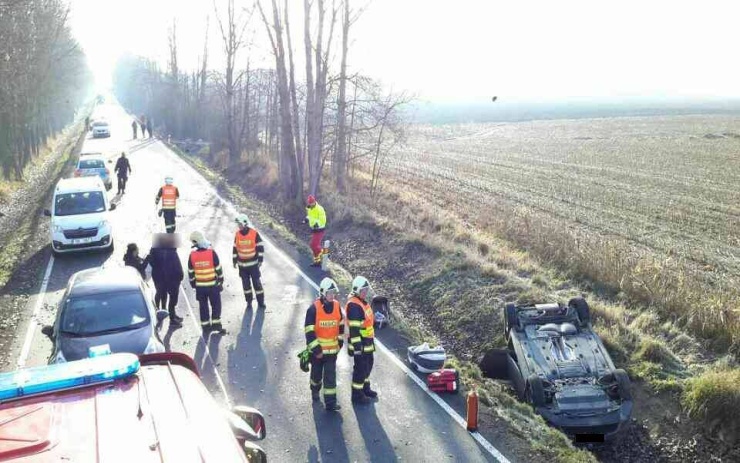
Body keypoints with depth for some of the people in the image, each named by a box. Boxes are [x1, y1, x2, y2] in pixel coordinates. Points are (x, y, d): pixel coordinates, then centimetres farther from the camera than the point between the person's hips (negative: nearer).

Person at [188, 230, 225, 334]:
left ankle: (205, 326, 19)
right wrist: (221, 282, 6)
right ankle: (216, 325, 7)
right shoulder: (211, 253, -14)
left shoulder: (192, 255, -7)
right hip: (213, 285, -2)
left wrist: (193, 284, 14)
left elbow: (190, 272, 1)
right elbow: (218, 269, -7)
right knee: (216, 305, 9)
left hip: (200, 286, 2)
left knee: (203, 306, 12)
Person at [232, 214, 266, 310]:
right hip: (242, 264, 3)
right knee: (246, 284, 9)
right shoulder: (237, 234, 1)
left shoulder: (254, 234, -10)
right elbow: (235, 248, 10)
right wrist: (234, 261, 10)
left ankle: (261, 302, 13)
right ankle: (249, 302, 21)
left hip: (253, 264, -3)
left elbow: (260, 247, -6)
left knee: (256, 283, 1)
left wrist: (260, 260, -9)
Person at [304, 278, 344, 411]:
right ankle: (315, 390, 45)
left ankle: (330, 402, 4)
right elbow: (309, 331, -17)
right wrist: (316, 349, -18)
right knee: (316, 373, 18)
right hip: (317, 349, -2)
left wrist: (340, 342, 13)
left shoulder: (337, 306, -4)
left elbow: (341, 324, 12)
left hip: (332, 349, 3)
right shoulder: (314, 308, -18)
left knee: (330, 375, 0)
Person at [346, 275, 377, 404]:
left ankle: (365, 388, 38)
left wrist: (371, 339, 26)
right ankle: (357, 395, 10)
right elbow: (354, 327, -24)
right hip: (360, 343, -10)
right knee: (360, 368, -1)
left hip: (368, 341, 10)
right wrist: (356, 345, -25)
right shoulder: (353, 305, -21)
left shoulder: (363, 301, 11)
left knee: (368, 364, 21)